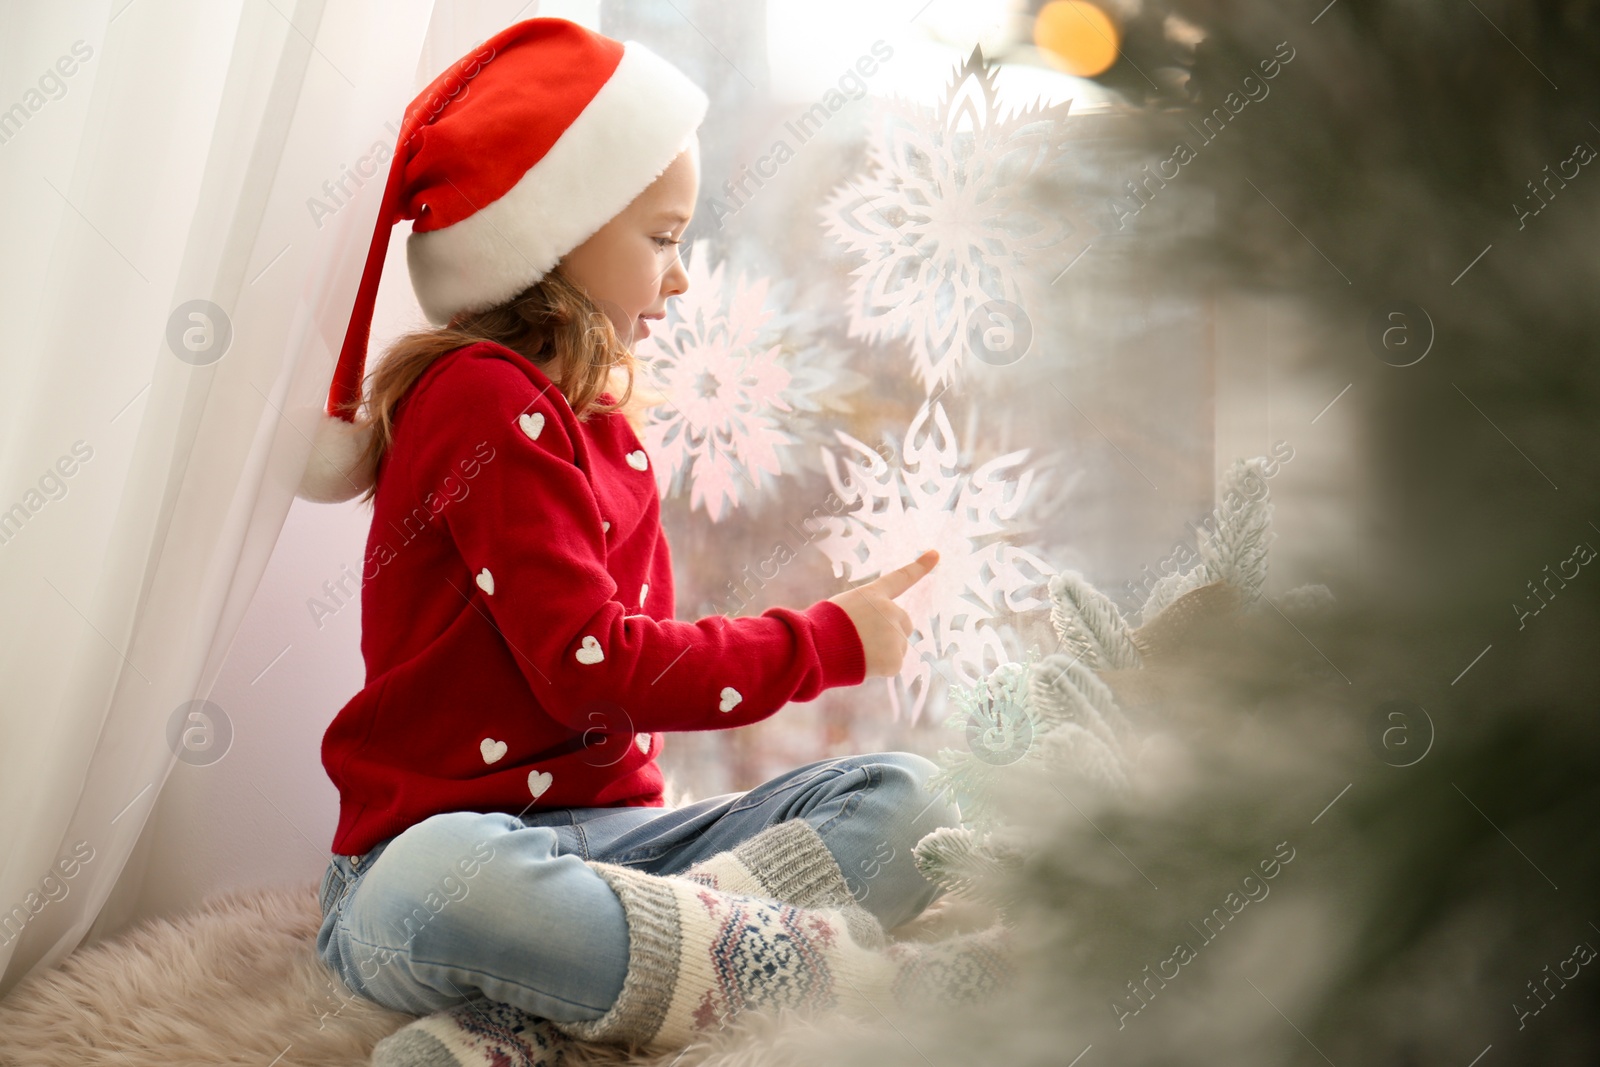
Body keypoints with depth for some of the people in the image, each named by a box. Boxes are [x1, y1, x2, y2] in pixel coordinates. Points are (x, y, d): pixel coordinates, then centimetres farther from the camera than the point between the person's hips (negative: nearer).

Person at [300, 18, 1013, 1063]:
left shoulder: (606, 427, 18)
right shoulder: (484, 401, -9)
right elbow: (591, 667, -17)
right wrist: (827, 641, -8)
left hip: (604, 828, 8)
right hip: (443, 839, -8)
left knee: (903, 798, -8)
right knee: (437, 893, -43)